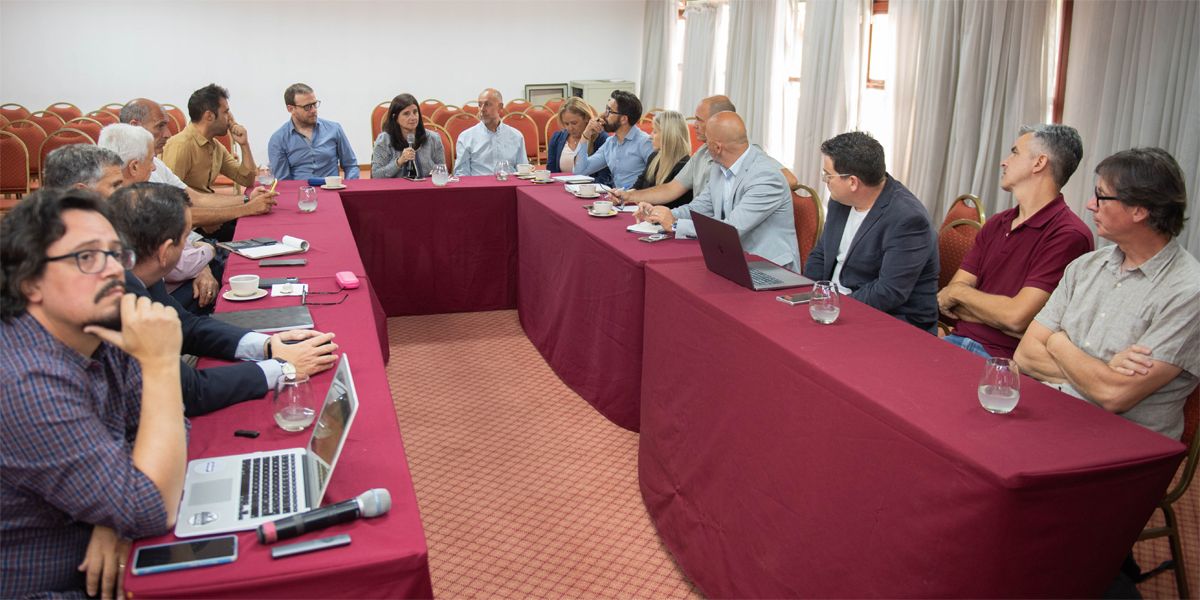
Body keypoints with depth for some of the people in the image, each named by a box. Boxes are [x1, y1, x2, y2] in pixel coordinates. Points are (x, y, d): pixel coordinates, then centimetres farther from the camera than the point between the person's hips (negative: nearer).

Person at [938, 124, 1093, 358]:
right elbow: (945, 300, 8)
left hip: (1003, 359, -7)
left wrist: (959, 291, -1)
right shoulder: (995, 224, 16)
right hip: (958, 339, 7)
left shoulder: (1068, 235, -10)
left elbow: (1016, 317, -17)